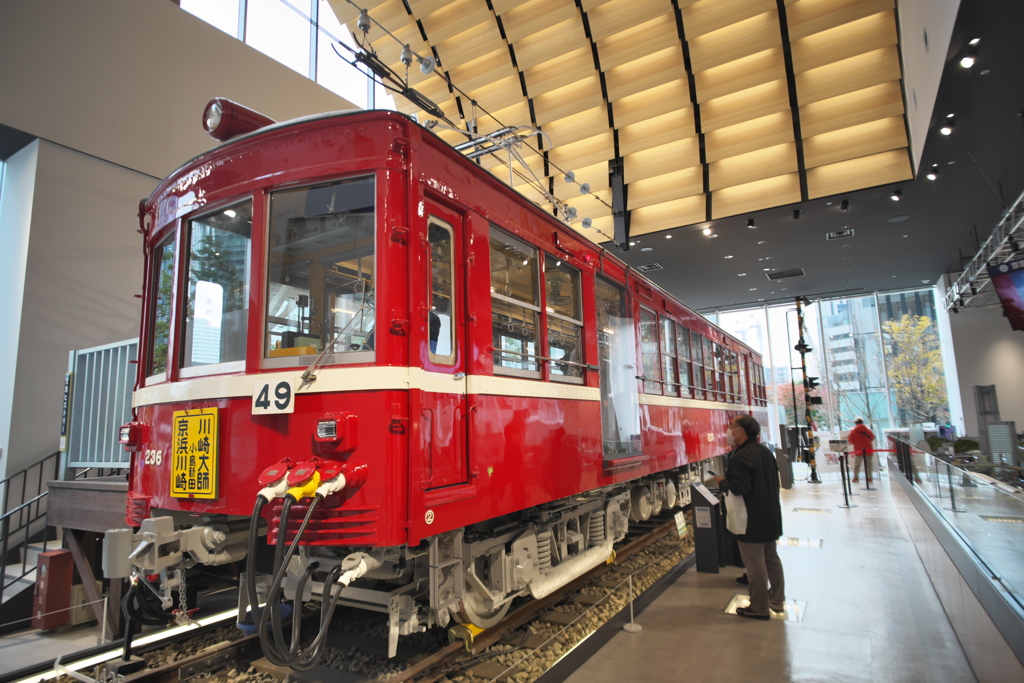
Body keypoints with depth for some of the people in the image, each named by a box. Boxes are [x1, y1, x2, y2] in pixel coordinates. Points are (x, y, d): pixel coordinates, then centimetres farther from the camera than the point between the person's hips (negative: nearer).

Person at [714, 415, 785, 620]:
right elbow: (774, 480, 17)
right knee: (771, 558, 20)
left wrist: (722, 482, -10)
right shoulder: (765, 452, 8)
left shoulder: (741, 457, -23)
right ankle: (777, 600, 33)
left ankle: (759, 608, 12)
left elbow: (739, 487, -29)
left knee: (755, 564, 1)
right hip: (770, 516, 10)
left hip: (751, 520, -10)